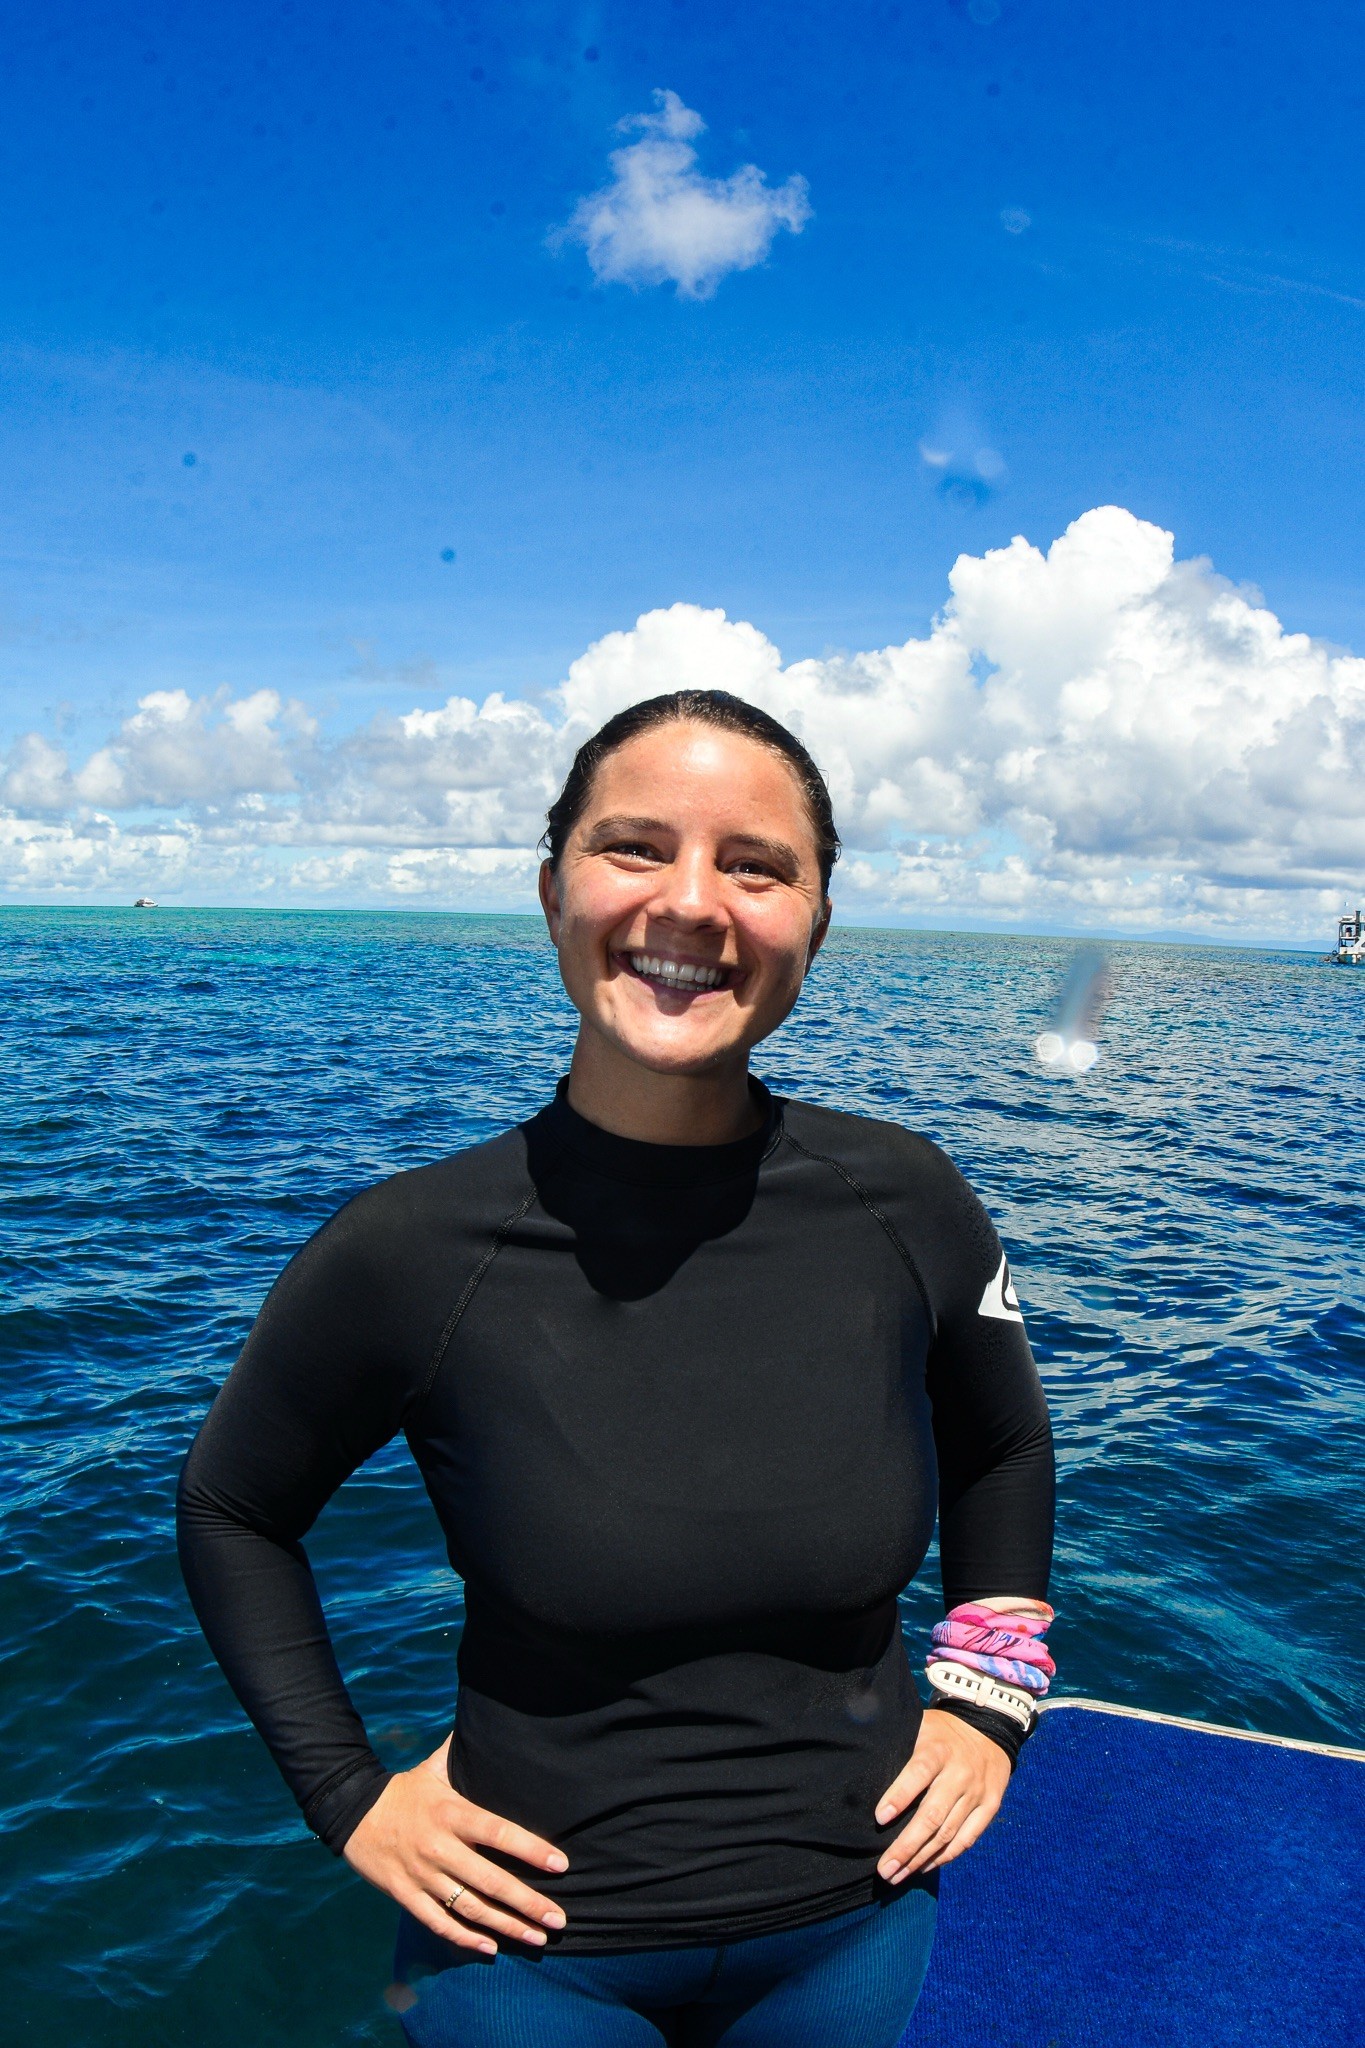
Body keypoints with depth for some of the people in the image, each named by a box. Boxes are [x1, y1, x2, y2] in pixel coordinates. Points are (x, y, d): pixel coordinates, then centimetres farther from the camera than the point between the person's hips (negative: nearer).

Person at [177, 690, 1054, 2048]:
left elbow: (1001, 1446, 7)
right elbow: (231, 1510, -2)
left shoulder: (905, 1207, -14)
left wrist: (990, 1700, 1)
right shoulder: (407, 1254, -21)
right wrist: (347, 1793, -5)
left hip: (853, 1922, 3)